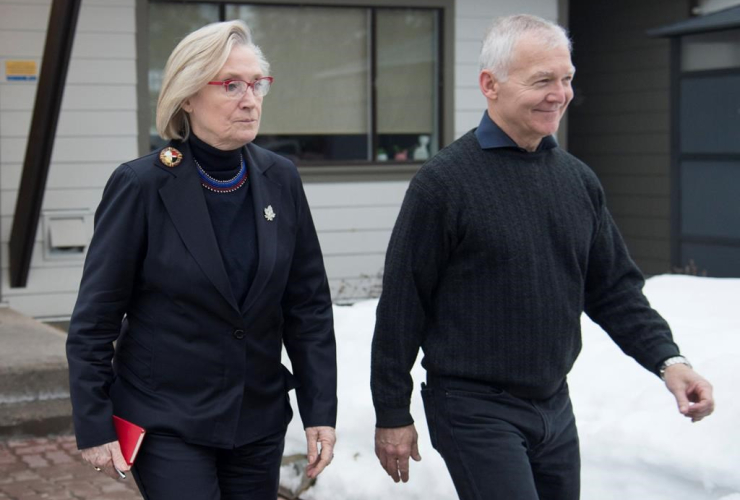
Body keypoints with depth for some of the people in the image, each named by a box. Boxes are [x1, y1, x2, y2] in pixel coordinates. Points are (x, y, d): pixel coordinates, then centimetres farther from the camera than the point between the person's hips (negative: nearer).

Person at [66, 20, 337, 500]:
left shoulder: (280, 179, 0)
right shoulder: (142, 185, -12)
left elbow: (309, 304, 4)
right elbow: (95, 318, -7)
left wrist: (321, 410, 0)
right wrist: (94, 427, -8)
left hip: (259, 420, 4)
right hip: (167, 422, -4)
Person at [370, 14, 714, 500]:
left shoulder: (578, 179, 6)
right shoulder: (443, 182, -12)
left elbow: (615, 288, 10)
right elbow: (402, 305, -9)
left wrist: (667, 358, -5)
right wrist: (392, 413, -6)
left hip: (556, 407, 6)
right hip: (475, 410, -6)